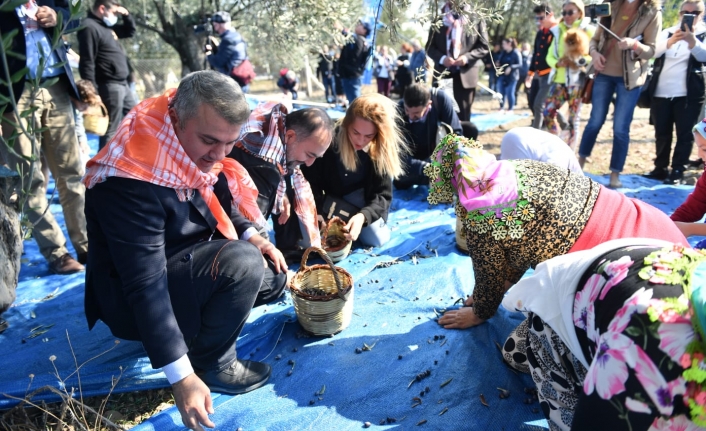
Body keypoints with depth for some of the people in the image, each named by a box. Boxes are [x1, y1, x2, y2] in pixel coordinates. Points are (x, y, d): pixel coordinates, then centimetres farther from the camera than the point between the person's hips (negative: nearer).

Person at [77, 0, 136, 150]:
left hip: (123, 84, 10)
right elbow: (87, 63, -19)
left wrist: (126, 15, 14)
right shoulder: (90, 27, -13)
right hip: (109, 86, -10)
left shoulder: (108, 26, 17)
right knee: (111, 130, -6)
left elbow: (130, 31, 33)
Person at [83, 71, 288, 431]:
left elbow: (218, 200, 12)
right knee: (243, 263, -29)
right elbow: (146, 285, -33)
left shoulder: (201, 148, -8)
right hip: (136, 298, -8)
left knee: (274, 277, 6)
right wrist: (181, 375, -32)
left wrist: (249, 235, -7)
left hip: (189, 265, 8)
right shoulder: (132, 180, -33)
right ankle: (212, 365, -8)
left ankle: (196, 326, 12)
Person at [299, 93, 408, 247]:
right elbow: (309, 182, -19)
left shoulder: (382, 150, -24)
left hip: (357, 196, 1)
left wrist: (362, 215, -43)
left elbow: (382, 194, -23)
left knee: (376, 240, -17)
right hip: (325, 198, 0)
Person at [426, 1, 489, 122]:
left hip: (466, 73, -1)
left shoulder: (476, 21, 2)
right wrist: (441, 58, -13)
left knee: (463, 115, 3)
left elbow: (484, 46, 3)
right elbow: (429, 46, 7)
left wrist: (467, 57, -15)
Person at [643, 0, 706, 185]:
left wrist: (691, 39, -31)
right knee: (661, 134, 8)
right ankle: (660, 168, 18)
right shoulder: (667, 32, 11)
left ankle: (677, 171, 2)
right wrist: (671, 41, -27)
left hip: (688, 94, -2)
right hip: (660, 93, 3)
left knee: (684, 134, -3)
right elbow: (653, 51, -7)